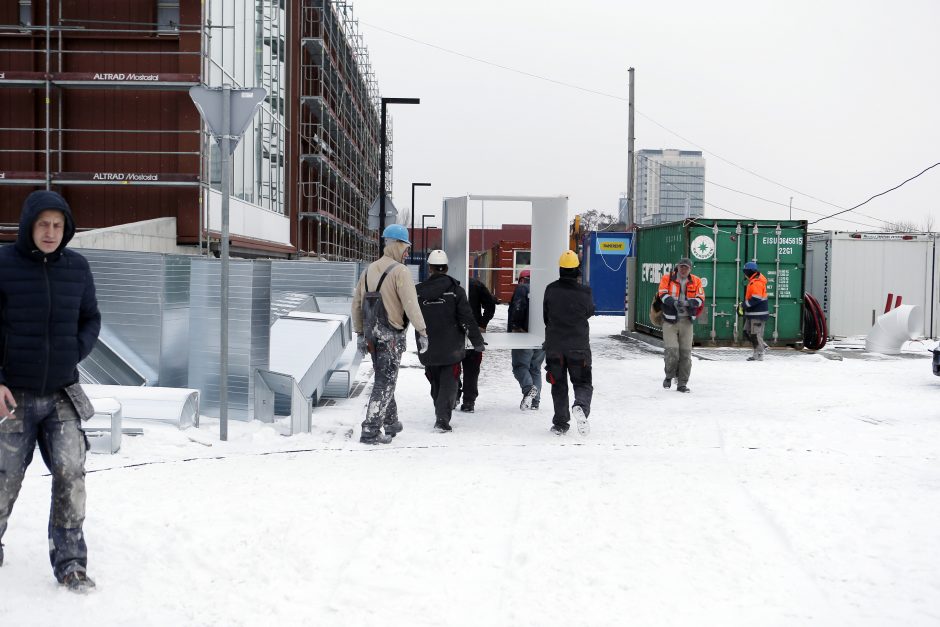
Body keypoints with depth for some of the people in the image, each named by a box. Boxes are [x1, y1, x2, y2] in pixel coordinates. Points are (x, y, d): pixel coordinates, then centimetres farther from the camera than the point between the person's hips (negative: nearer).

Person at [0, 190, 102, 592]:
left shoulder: (77, 267, 2)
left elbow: (90, 318, 15)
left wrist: (76, 351, -3)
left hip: (63, 395, 3)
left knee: (71, 474, -7)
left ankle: (69, 561, 4)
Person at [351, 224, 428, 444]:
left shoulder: (369, 270, 11)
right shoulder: (400, 271, -12)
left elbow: (356, 304, 14)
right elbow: (411, 304, -19)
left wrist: (360, 333, 20)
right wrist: (422, 332, -15)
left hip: (372, 334, 7)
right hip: (392, 334, -7)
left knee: (384, 378, 20)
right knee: (385, 382, -2)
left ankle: (391, 422, 30)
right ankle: (370, 431, -3)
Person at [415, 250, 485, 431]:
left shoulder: (418, 291, 1)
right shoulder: (455, 290, -7)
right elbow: (467, 318, -9)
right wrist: (477, 341, -3)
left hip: (427, 349, 3)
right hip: (451, 348, -3)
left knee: (436, 382, 18)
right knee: (449, 382, 1)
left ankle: (441, 414, 26)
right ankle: (442, 417, -13)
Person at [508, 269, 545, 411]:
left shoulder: (522, 288, 1)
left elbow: (518, 308, -15)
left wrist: (515, 327, -12)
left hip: (525, 334, -6)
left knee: (520, 365, -1)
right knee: (535, 368, 13)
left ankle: (529, 388, -29)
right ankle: (535, 402, 8)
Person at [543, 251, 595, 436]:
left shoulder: (551, 290, -6)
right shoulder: (585, 292, -11)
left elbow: (545, 316, 5)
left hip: (554, 346, 1)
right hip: (579, 347, -1)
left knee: (559, 386, 12)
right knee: (582, 383, 10)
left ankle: (560, 424, 9)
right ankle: (580, 406, -20)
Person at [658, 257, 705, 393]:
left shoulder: (696, 281, 7)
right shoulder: (667, 278, 1)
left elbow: (700, 300, -1)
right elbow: (663, 295, -9)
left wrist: (687, 302, -20)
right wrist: (674, 302, -27)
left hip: (686, 321, 2)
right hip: (670, 320, -2)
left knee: (686, 352, 2)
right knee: (672, 350, -13)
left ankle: (682, 383, 11)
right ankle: (669, 376, 13)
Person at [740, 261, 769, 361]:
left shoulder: (756, 283, -19)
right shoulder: (753, 281, 15)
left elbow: (756, 299, -26)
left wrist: (744, 305, -17)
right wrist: (744, 305, 10)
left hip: (758, 314, -10)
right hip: (752, 313, 10)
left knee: (756, 334, -4)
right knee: (747, 332, 14)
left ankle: (759, 354, 2)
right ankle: (762, 346, 21)